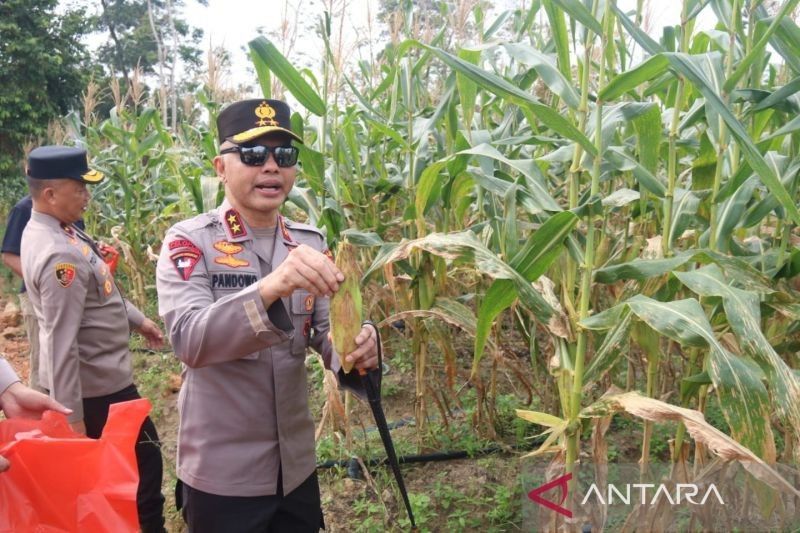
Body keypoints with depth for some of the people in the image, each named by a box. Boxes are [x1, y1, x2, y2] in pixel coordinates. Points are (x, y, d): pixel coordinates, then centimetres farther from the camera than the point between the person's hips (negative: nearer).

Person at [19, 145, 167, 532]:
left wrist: (137, 319, 23)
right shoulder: (60, 255, -28)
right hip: (97, 386, -10)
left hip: (94, 378, 10)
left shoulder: (54, 231, 4)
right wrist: (72, 415, -25)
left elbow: (96, 292, 17)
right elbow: (61, 342, -28)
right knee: (145, 461, 6)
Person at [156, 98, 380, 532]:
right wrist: (270, 286, -41)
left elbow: (326, 333, 0)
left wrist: (355, 348, -23)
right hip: (222, 474, -4)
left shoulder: (310, 243, 2)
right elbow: (189, 339, -26)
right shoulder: (188, 241, -12)